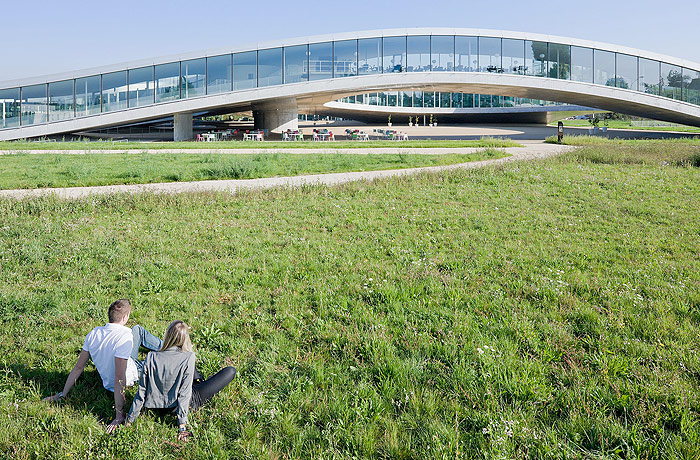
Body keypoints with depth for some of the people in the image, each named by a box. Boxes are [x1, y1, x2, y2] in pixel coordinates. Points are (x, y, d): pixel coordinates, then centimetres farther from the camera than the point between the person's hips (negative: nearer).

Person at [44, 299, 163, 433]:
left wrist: (63, 394, -1)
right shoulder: (124, 337, -37)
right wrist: (119, 415, -36)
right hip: (132, 374, -7)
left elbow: (78, 367, -11)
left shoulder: (94, 333, -17)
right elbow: (119, 378, -39)